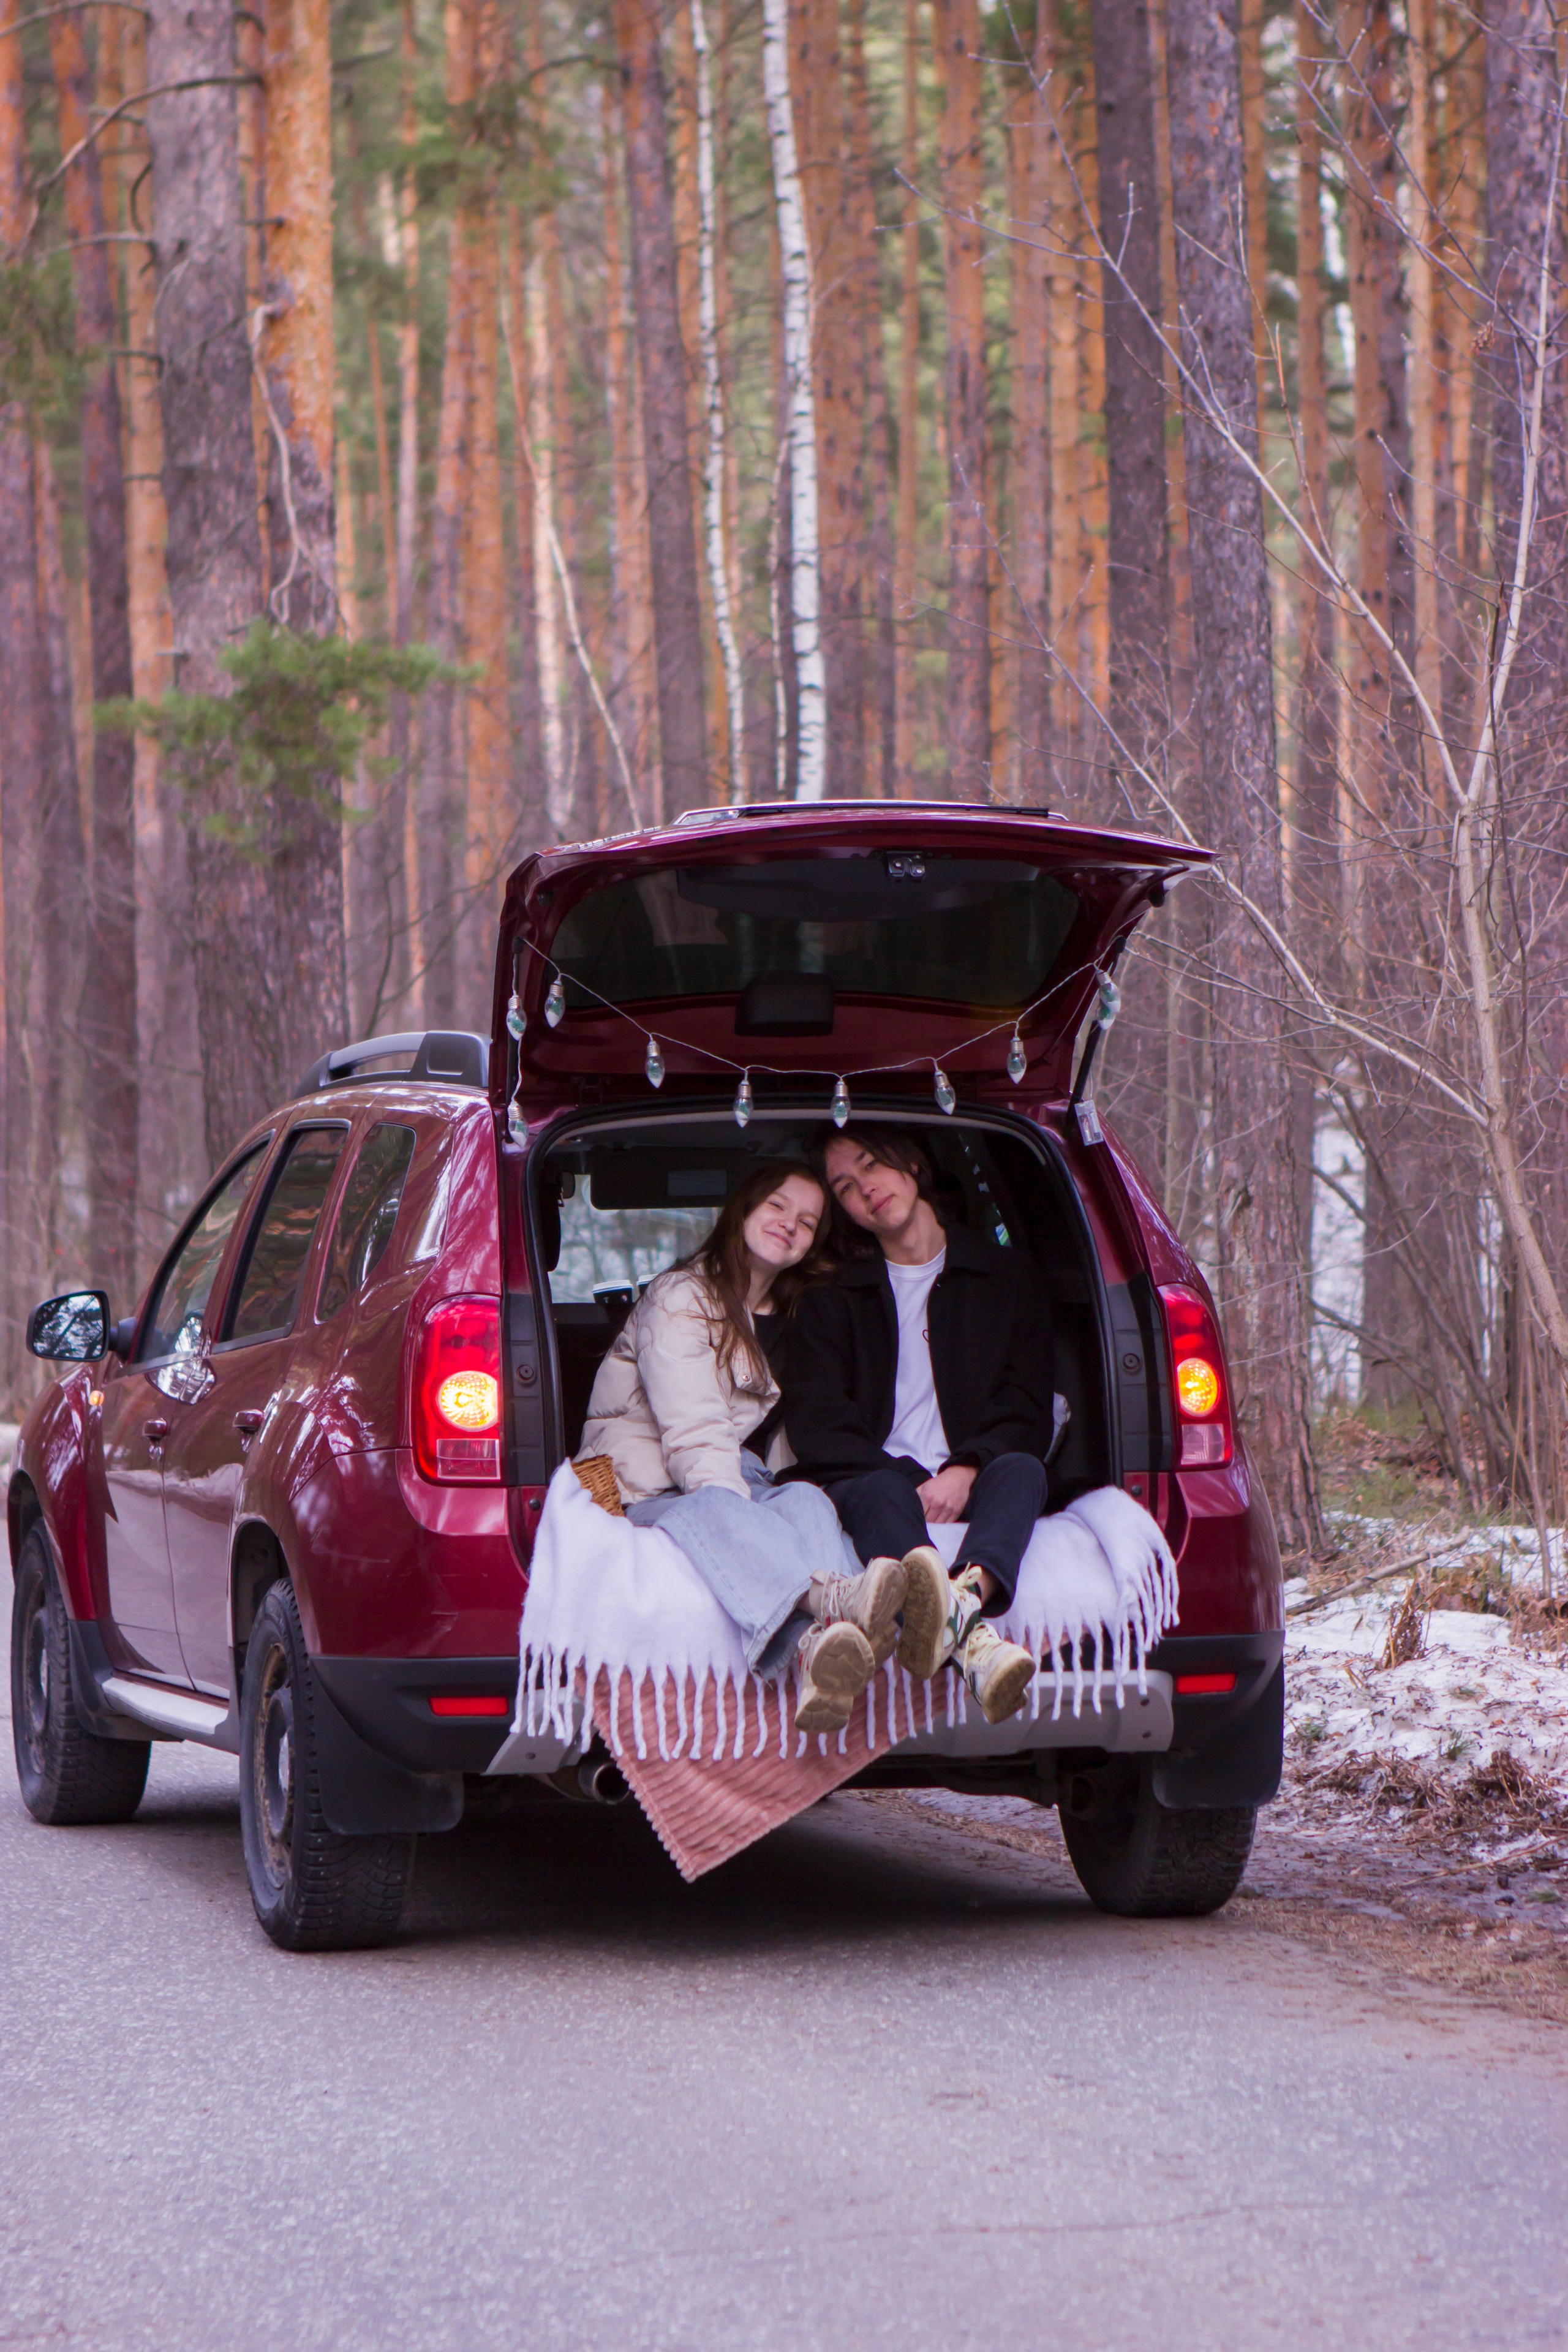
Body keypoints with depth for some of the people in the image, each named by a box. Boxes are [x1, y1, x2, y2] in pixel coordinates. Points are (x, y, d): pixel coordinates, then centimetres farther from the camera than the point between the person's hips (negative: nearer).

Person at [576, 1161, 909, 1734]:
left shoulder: (794, 1318, 24)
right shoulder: (679, 1297, 1)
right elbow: (693, 1432, -14)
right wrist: (742, 1512, -29)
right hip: (647, 1488, -4)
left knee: (806, 1500, -31)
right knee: (711, 1511, -39)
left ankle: (817, 1645, -67)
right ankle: (832, 1595, -73)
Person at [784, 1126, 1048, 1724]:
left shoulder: (1006, 1279, 20)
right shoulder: (830, 1299, 19)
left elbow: (1026, 1412, 9)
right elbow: (816, 1426, 5)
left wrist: (966, 1472, -14)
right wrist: (909, 1482, -13)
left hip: (973, 1486, 1)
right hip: (869, 1479, -1)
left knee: (1022, 1469, -33)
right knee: (881, 1495, -37)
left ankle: (961, 1599, -68)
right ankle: (972, 1636, -72)